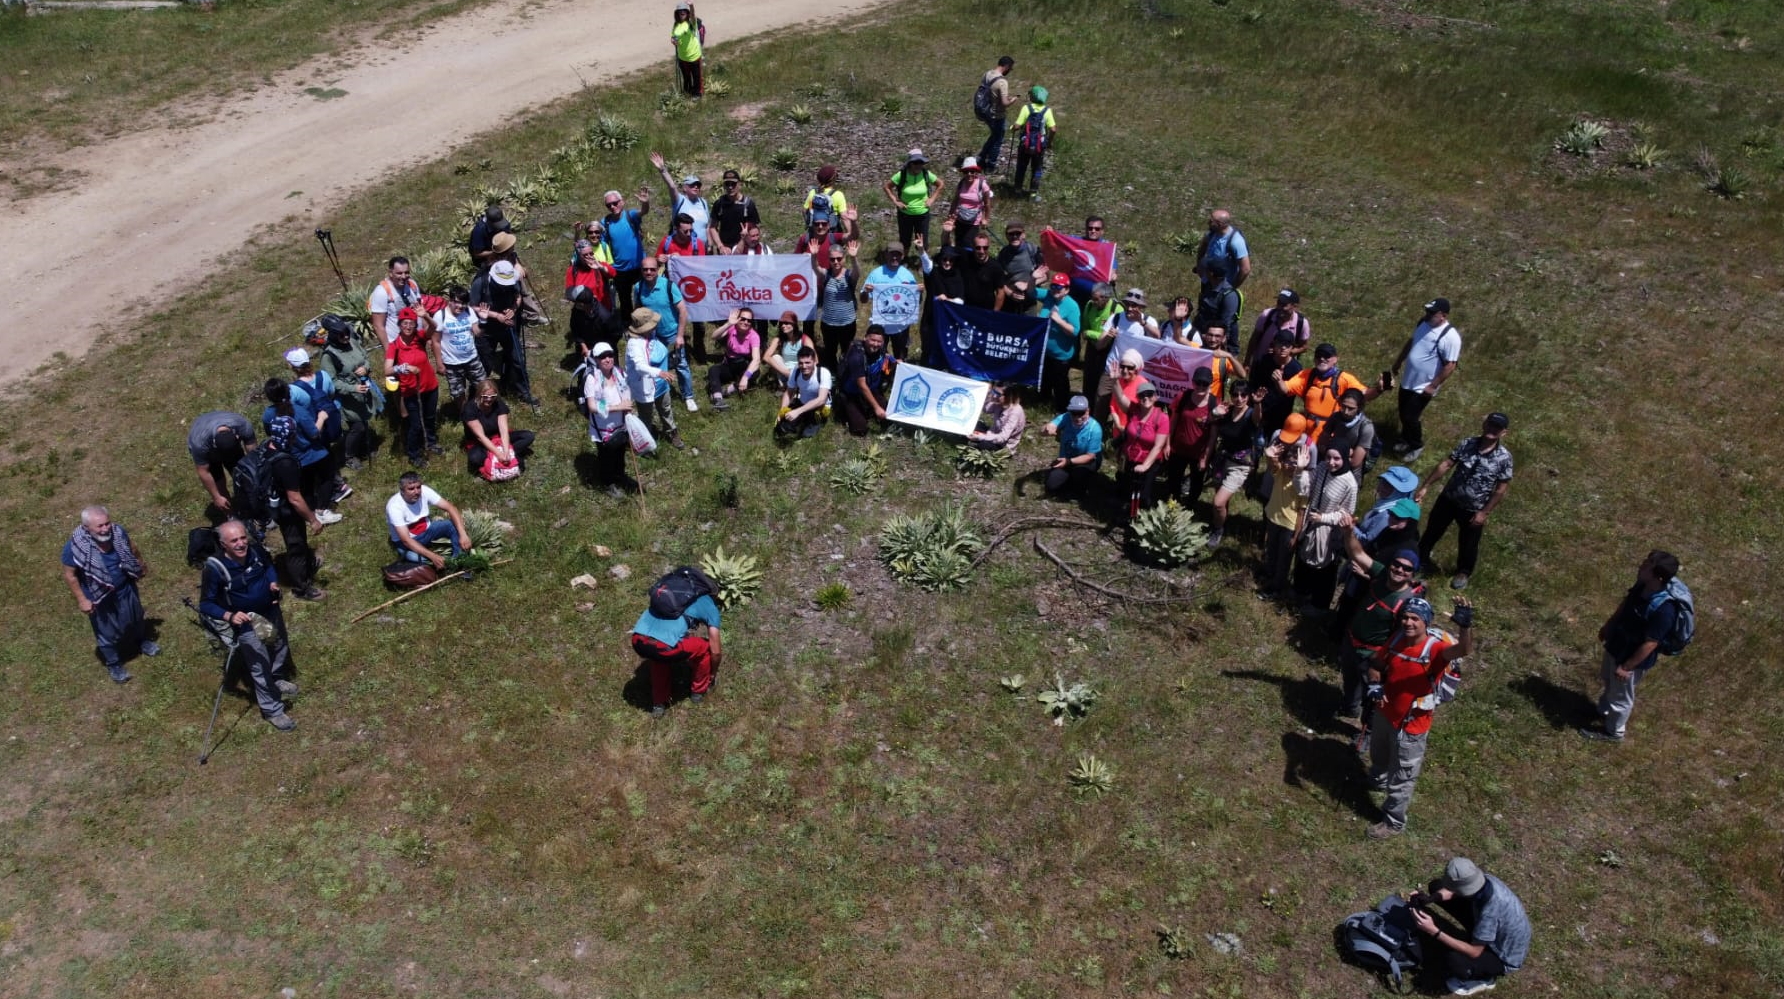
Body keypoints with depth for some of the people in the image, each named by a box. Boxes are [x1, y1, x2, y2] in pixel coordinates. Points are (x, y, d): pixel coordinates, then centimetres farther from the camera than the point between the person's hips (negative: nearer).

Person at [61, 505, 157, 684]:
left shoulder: (117, 531, -20)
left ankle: (141, 642, 61)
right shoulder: (75, 547, -33)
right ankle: (114, 665, 43)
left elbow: (132, 549, 2)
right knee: (107, 632, 18)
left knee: (135, 618, 30)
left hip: (126, 588, 4)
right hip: (100, 597, -4)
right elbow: (69, 574, -19)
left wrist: (142, 566, 18)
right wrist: (82, 600, -16)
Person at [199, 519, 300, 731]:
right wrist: (229, 616, -34)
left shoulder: (256, 550, -17)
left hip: (270, 611, 6)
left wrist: (273, 583, -9)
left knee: (281, 646, 28)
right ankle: (272, 710, 20)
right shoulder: (215, 568, -30)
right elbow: (205, 604, -19)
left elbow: (269, 565, 9)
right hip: (244, 621, -6)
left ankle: (277, 680, 58)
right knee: (260, 666, 2)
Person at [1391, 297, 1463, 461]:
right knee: (1403, 413, 21)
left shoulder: (1450, 337, -27)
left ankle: (1417, 446, 27)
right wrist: (1399, 360, 21)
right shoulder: (1423, 323, -4)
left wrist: (1433, 386, -19)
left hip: (1423, 386, -7)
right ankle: (1406, 439, 45)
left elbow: (1450, 366, -23)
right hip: (1407, 379, 7)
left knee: (1411, 417, 2)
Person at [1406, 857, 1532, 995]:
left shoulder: (1490, 909, -41)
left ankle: (1485, 978, -2)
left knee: (1453, 960, -36)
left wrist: (1434, 932, -35)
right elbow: (1451, 891, -1)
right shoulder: (1483, 880, -21)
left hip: (1505, 956, -7)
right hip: (1493, 929, 7)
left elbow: (1474, 952, -33)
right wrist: (1429, 899, -21)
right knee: (1435, 886, -3)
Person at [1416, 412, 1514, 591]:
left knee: (1468, 544, 17)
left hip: (1473, 509, -2)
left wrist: (1484, 512, -13)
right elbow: (1446, 464, -9)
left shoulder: (1504, 458, -18)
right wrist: (1425, 486, -12)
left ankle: (1463, 572, 44)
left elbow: (1501, 489, -13)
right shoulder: (1467, 444, -11)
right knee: (1432, 530, 21)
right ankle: (1419, 559, 46)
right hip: (1449, 498, 3)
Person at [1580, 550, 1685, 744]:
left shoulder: (1664, 609, -38)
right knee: (1608, 681, 32)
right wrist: (1607, 627, 17)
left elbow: (1650, 644, -29)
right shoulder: (1643, 585, -16)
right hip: (1617, 644, 7)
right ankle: (1603, 711, 58)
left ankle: (1612, 731, 43)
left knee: (1620, 695, 18)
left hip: (1633, 657, -7)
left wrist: (1627, 667, -20)